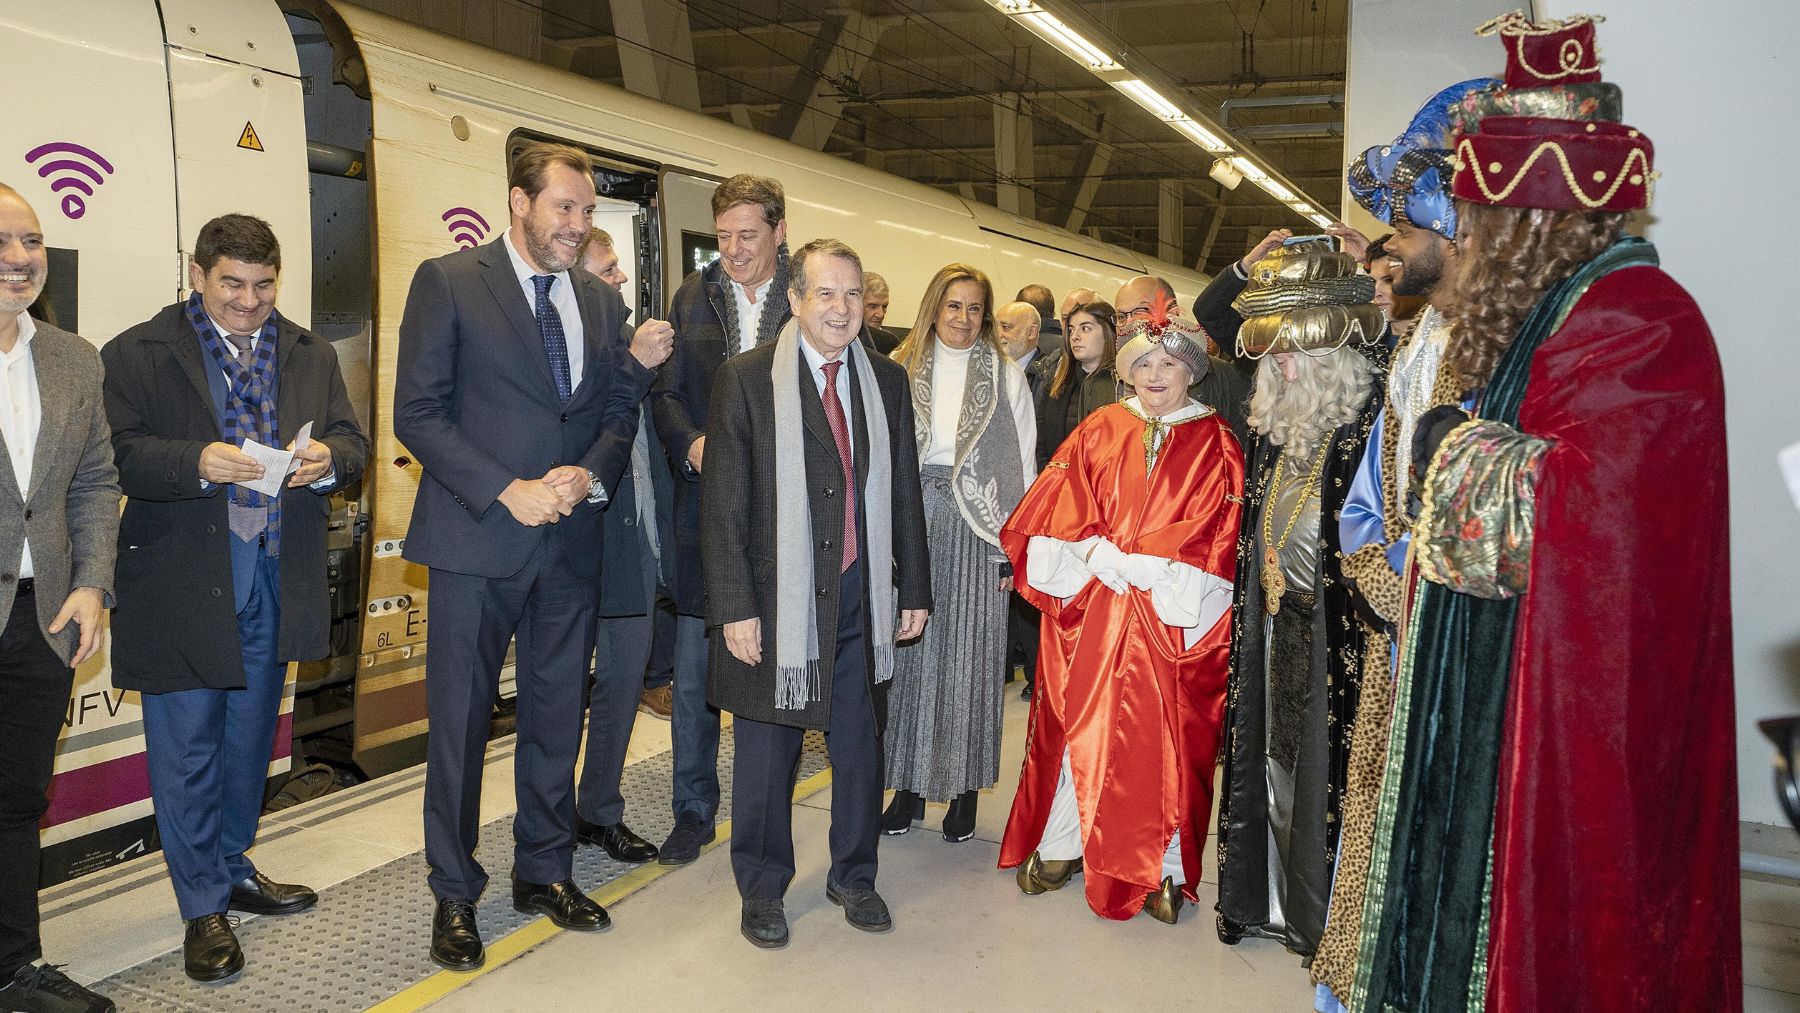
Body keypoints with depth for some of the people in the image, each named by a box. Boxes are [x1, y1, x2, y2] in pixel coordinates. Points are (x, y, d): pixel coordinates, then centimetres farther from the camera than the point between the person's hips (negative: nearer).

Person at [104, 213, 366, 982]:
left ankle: (233, 869, 35)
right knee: (188, 745, 2)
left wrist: (328, 459, -17)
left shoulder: (311, 355, 11)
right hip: (181, 585, -4)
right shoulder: (138, 354, -2)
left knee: (250, 737, 17)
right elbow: (121, 454, -10)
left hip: (276, 577, 4)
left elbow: (352, 443, 6)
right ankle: (204, 909, 15)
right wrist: (198, 462, -27)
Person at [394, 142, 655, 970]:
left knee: (557, 716, 13)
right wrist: (506, 491, -16)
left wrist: (589, 476, -8)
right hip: (476, 539, -4)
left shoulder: (601, 300, 12)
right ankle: (455, 895, 20)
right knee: (460, 720, 5)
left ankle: (545, 871, 29)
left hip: (571, 541, 5)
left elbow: (618, 413, 13)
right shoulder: (448, 281, -3)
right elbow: (417, 412, -8)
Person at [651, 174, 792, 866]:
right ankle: (693, 811, 23)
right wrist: (692, 443, -11)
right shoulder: (693, 296, 9)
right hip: (704, 505, 2)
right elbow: (666, 391, 8)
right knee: (693, 672, 8)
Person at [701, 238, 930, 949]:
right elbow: (723, 503, -8)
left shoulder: (887, 382, 7)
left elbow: (904, 493, 11)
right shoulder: (745, 379, -6)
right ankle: (762, 888, 29)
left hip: (862, 596, 4)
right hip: (778, 597, -4)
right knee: (766, 748, 10)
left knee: (860, 744, 15)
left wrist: (913, 590, 9)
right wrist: (735, 608, -12)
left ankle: (853, 877, 35)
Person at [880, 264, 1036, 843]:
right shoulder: (900, 370, 9)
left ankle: (964, 787, 12)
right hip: (910, 519, 1)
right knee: (909, 649, 3)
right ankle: (908, 784, 14)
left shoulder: (1006, 377, 6)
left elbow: (1023, 465, 4)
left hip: (975, 524, -1)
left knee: (968, 654, 1)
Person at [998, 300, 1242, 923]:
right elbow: (1060, 508, 4)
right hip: (1089, 609, 2)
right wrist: (1096, 552, -13)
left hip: (1169, 614, -1)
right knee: (1076, 722, 5)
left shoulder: (1214, 445, 4)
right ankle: (1059, 846, 20)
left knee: (1163, 735, 0)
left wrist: (1128, 563, -13)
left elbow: (1212, 531, -6)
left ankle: (1163, 868, 13)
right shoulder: (1100, 431, 9)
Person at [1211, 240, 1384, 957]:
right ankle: (1272, 901, 30)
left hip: (1335, 623, -8)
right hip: (1276, 616, 8)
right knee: (1273, 754, 15)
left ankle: (1321, 918, 18)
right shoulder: (1275, 417, 11)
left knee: (1323, 761, 2)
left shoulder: (1370, 415, -16)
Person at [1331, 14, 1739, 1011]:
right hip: (1493, 677, 9)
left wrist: (1455, 447, -14)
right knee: (1474, 881, 18)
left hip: (1569, 701, -9)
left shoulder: (1638, 321, -17)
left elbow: (1587, 508, -27)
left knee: (1546, 913, 4)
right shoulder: (1558, 309, 12)